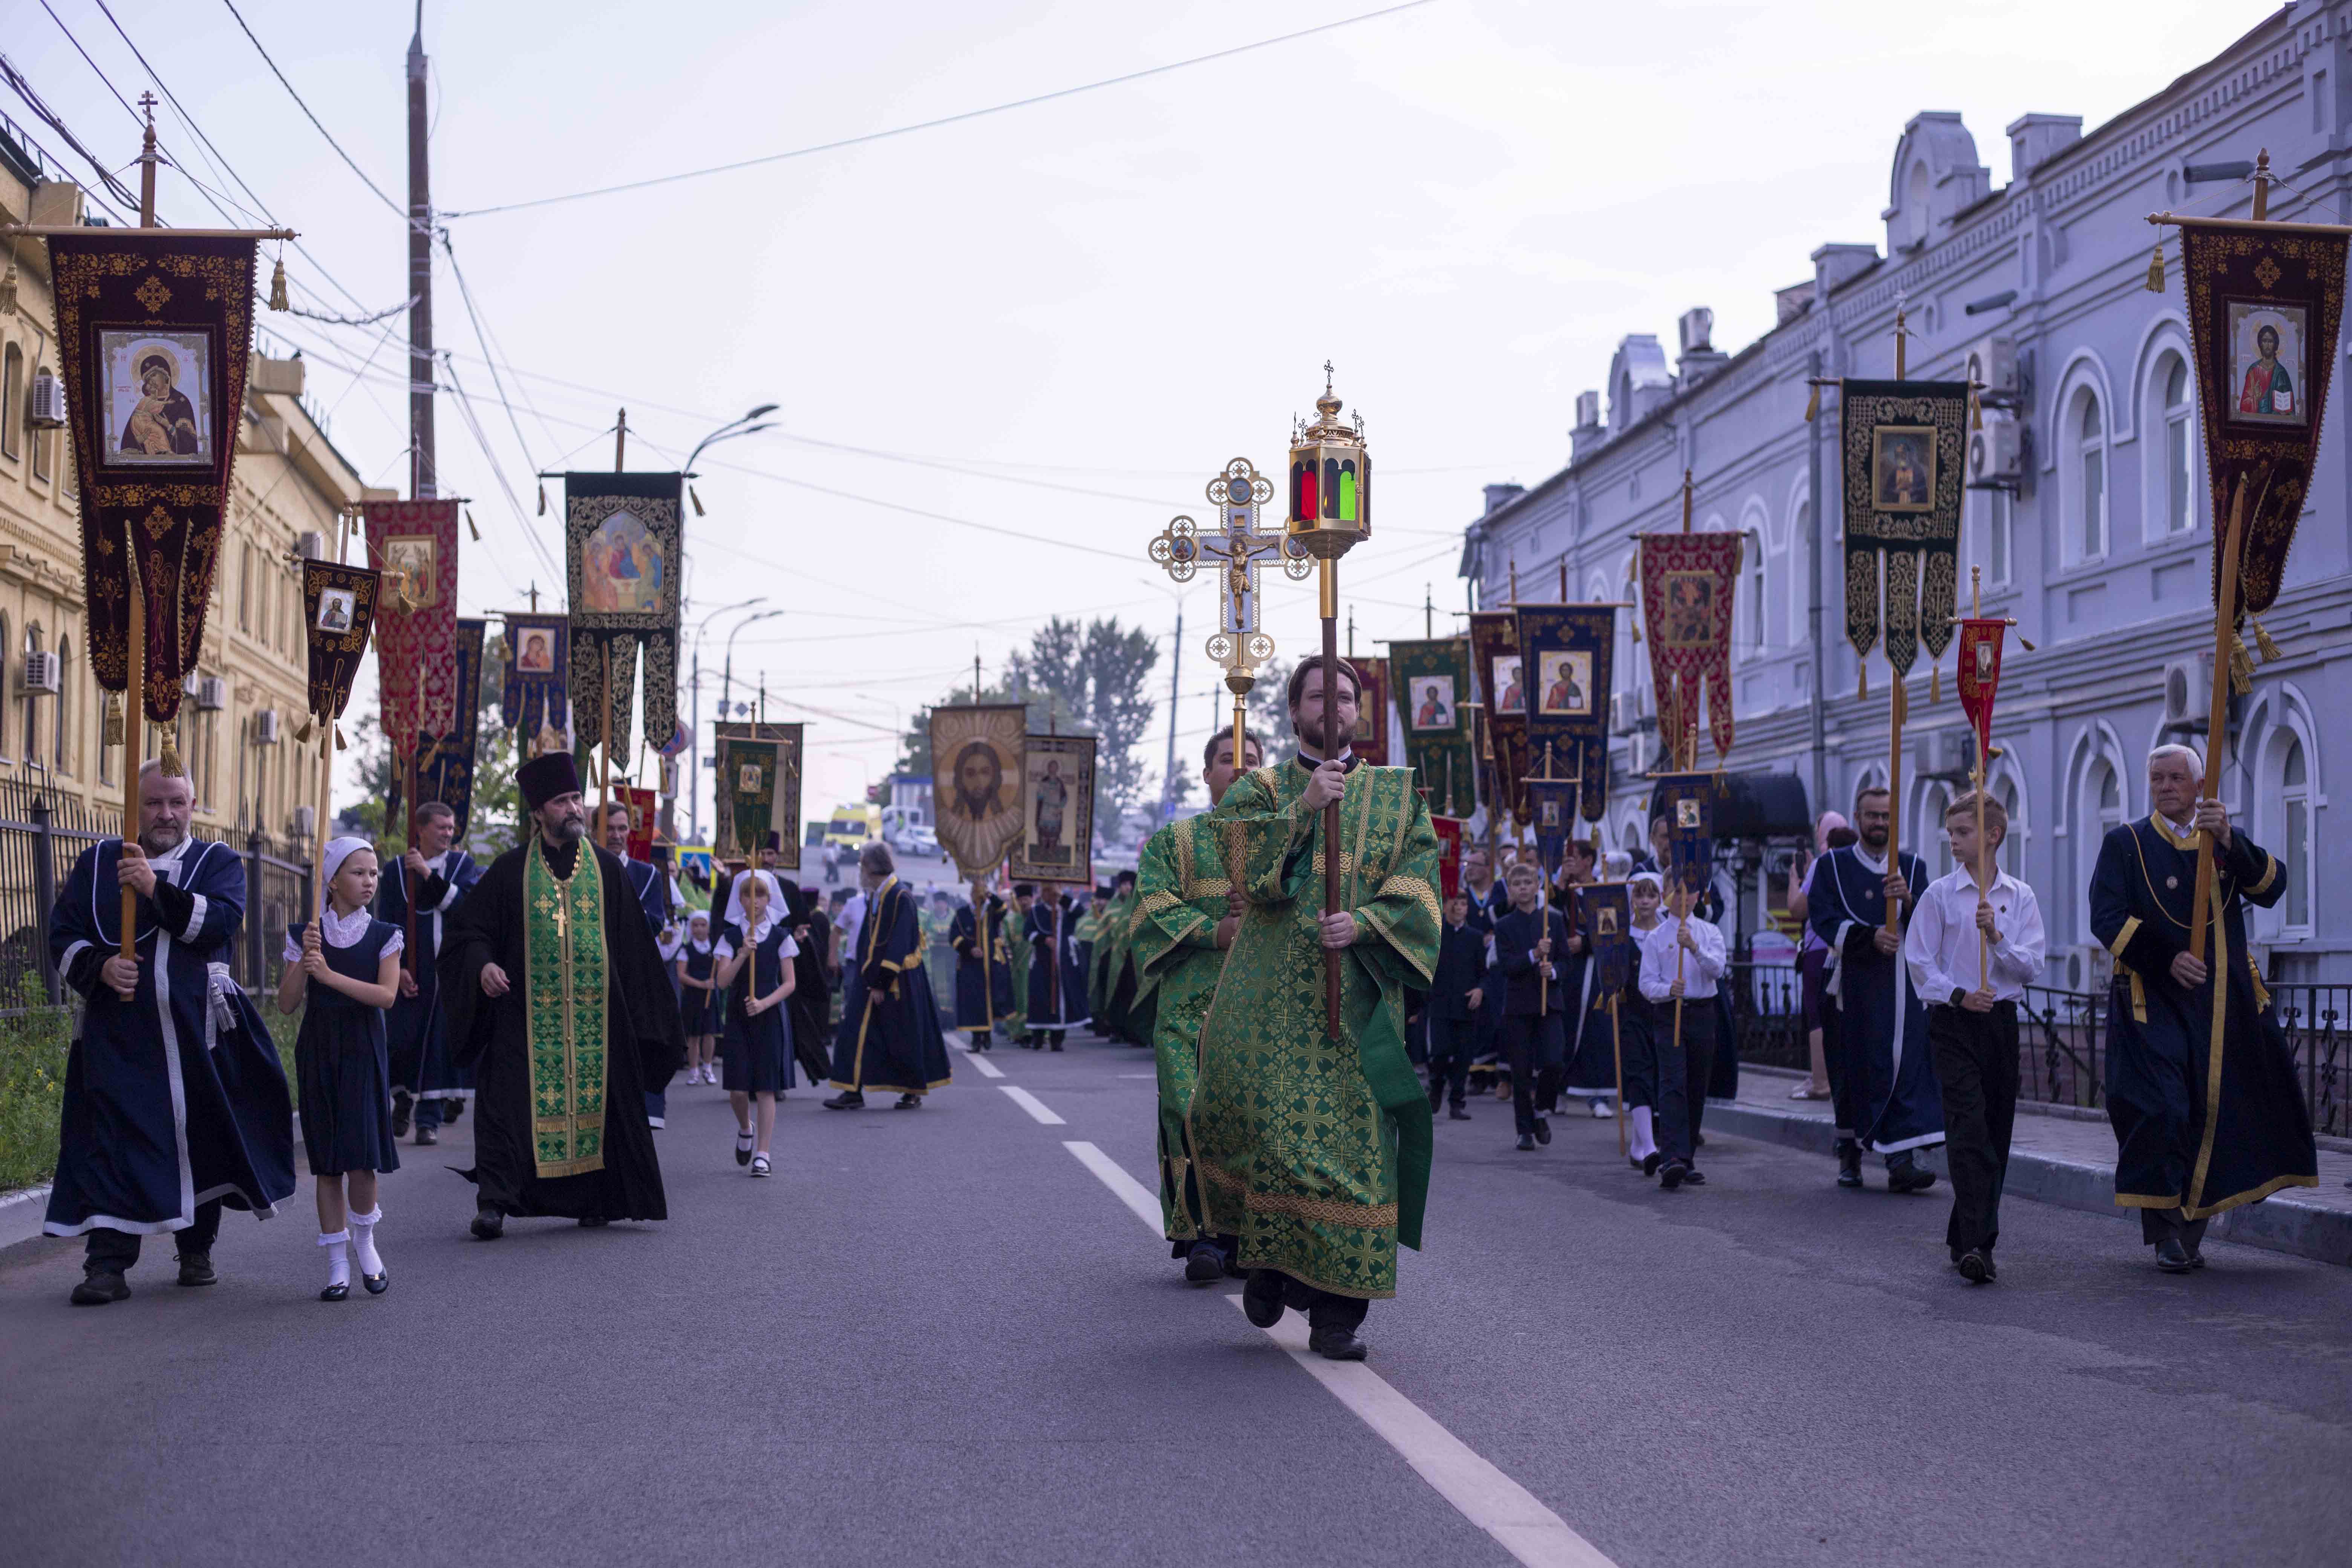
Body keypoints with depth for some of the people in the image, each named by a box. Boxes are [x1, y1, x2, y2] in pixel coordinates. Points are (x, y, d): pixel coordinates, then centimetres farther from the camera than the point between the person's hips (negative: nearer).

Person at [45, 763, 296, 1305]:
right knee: (112, 1140, -8)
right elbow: (63, 935, 7)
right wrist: (100, 966, -12)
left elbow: (221, 920, -12)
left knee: (202, 1138, 8)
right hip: (117, 1032, 0)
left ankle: (197, 1250, 26)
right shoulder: (98, 862, 11)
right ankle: (107, 1264, -7)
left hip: (198, 1031, 0)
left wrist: (156, 888, -23)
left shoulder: (219, 862, 7)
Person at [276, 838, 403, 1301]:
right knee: (327, 1161, 3)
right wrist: (304, 959, -16)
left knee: (361, 1157, -11)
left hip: (363, 1053, -1)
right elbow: (287, 1002, -1)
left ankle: (364, 1240, 15)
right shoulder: (304, 934, 3)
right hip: (318, 1053, 1)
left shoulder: (384, 936, 1)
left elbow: (387, 995, -13)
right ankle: (337, 1264, 10)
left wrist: (329, 974, -20)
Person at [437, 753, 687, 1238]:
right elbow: (470, 930, 5)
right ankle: (494, 1202, -12)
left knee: (595, 1103, 4)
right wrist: (483, 964, -15)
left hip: (596, 1013, 2)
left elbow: (634, 945, 11)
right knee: (511, 1101, -11)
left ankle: (593, 1200, 17)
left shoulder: (608, 870, 8)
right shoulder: (510, 871, 4)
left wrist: (640, 1012, 7)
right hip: (527, 1014, -2)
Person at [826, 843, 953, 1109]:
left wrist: (880, 983, -21)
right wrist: (868, 980, 12)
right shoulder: (874, 896, 10)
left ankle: (914, 1094, 15)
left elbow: (898, 945, -20)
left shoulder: (900, 897, -16)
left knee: (903, 1039, 2)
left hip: (896, 981, -8)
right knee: (856, 1034, -1)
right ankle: (853, 1093, -1)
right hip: (872, 978, 8)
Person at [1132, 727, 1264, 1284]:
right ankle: (1205, 1235, -11)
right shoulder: (1172, 842, 15)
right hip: (1192, 1000, -1)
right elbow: (1155, 907, 1)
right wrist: (1216, 930, -13)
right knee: (1198, 1112, -12)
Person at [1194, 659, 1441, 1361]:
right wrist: (1303, 807, -15)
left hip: (1355, 993, 1)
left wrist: (1363, 922, -13)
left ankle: (1336, 1314, -2)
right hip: (1269, 995, 0)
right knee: (1260, 1124, -14)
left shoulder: (1396, 796, 15)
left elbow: (1418, 883, 4)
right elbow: (1241, 857, -4)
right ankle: (1267, 1253, 12)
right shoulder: (1260, 790, 15)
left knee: (1354, 1141, -6)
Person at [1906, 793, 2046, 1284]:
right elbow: (1920, 961, -1)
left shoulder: (2020, 897, 6)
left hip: (2001, 1021, 4)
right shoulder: (1940, 894, -1)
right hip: (1954, 1022, -3)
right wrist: (1958, 995, -13)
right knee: (1969, 1130, -14)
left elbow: (2031, 966, 1)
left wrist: (1996, 936, -13)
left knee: (1996, 1133, 8)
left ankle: (1970, 1238, 20)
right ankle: (1972, 1245, -21)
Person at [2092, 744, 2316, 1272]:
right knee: (2159, 1112, -13)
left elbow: (2271, 887, -5)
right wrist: (2165, 960, -19)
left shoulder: (2228, 842, 13)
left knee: (2227, 1108, 4)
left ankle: (2194, 1224, 19)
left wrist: (2229, 842, -21)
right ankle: (2168, 1233, -4)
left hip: (2227, 1004, 3)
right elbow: (2107, 918, -7)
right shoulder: (2125, 844, 5)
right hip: (2153, 1003, -3)